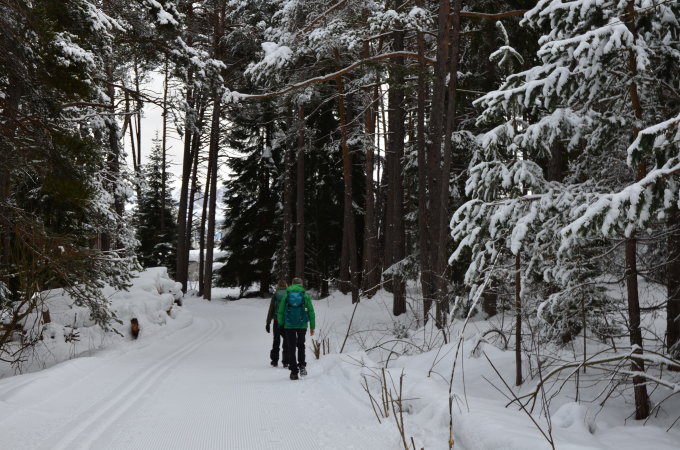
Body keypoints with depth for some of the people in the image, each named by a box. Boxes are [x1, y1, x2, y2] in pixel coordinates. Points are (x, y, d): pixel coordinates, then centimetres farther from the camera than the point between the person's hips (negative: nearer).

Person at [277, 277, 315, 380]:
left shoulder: (286, 295, 4)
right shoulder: (305, 296, 3)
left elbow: (280, 311, 4)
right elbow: (311, 311, 2)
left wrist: (280, 324, 13)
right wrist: (312, 326, 7)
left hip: (289, 325, 0)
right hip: (302, 325, 0)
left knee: (291, 348, 6)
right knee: (301, 345, 21)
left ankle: (294, 372, 4)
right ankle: (302, 365, 4)